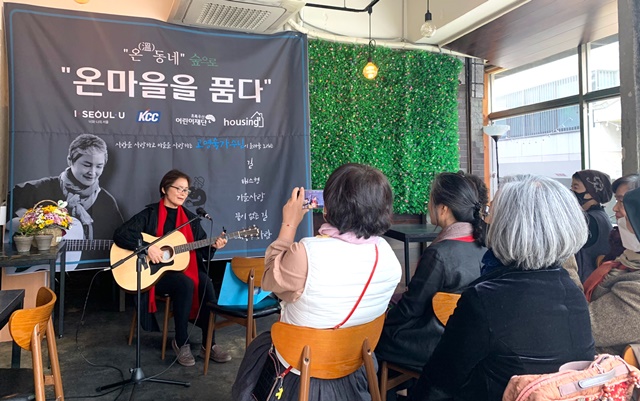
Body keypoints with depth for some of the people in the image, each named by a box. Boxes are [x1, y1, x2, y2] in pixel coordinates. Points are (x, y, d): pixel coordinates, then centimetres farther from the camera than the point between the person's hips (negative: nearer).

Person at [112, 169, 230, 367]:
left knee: (205, 283, -27)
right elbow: (120, 235, -14)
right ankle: (181, 342, -15)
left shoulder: (190, 218, 12)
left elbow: (202, 251, 11)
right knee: (185, 284, -33)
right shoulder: (149, 214, -3)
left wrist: (213, 246, -11)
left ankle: (209, 344, -17)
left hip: (184, 268, 4)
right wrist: (147, 248, -24)